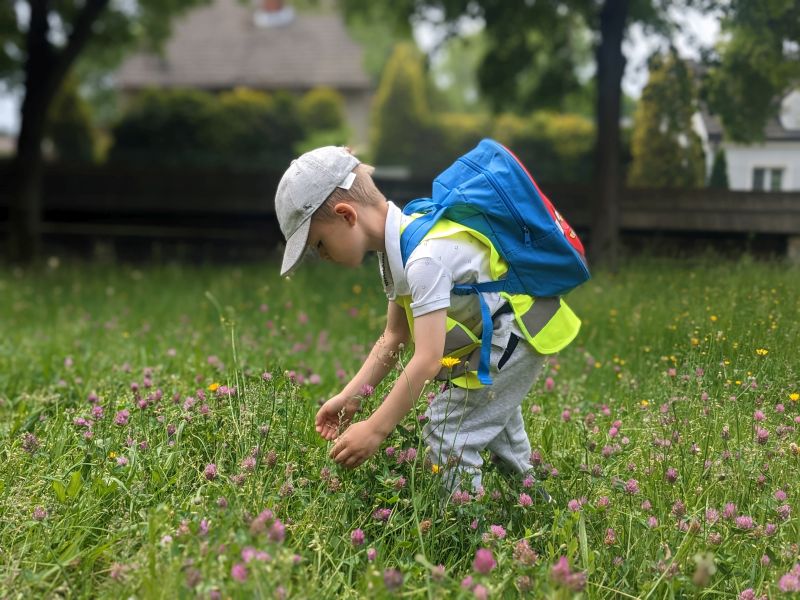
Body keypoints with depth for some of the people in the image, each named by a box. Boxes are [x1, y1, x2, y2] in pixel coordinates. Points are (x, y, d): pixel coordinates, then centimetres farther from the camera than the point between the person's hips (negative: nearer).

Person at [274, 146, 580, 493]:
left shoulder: (424, 258, -33)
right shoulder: (398, 245, -1)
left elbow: (428, 360, -34)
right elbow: (394, 337, 4)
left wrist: (375, 430, -30)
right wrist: (349, 396, -2)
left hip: (516, 331, -11)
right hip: (497, 333, 11)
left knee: (450, 431, -13)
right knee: (493, 422, 30)